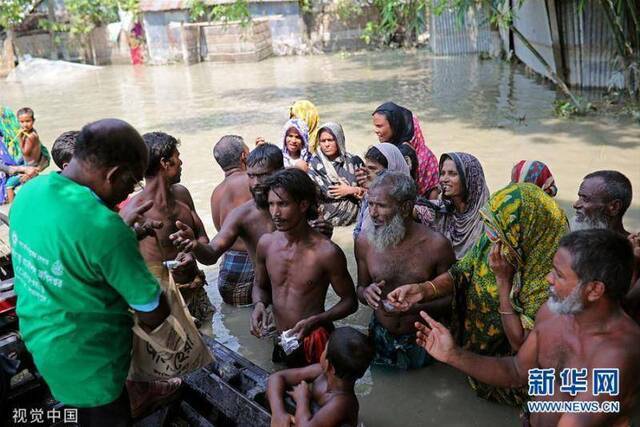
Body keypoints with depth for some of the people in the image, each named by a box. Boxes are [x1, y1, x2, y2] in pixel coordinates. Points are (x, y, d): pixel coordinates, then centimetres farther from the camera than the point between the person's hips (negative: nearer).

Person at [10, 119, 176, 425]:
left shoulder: (30, 191, -9)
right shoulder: (104, 228, -34)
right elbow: (154, 313, -24)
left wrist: (126, 230, 4)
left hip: (39, 341, 8)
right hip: (88, 363, -7)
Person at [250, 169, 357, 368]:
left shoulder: (327, 252, -21)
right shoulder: (266, 243, -6)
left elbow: (350, 301, -9)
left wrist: (314, 321, -23)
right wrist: (259, 304, -11)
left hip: (314, 343, -4)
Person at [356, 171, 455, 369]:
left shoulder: (436, 245, -19)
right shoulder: (364, 241, -9)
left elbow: (450, 298, -9)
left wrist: (415, 307, -26)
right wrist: (366, 293, -18)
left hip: (420, 343, -2)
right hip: (381, 338, 3)